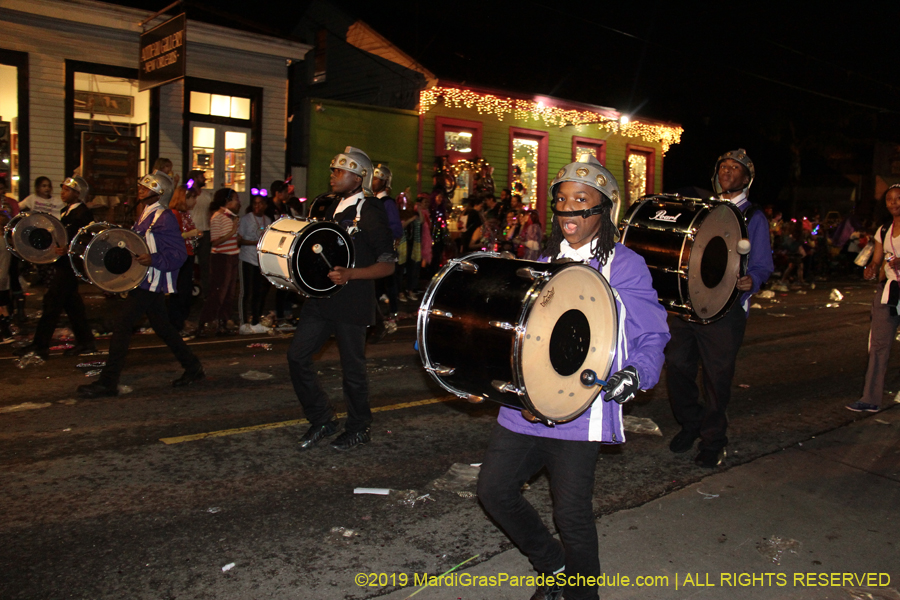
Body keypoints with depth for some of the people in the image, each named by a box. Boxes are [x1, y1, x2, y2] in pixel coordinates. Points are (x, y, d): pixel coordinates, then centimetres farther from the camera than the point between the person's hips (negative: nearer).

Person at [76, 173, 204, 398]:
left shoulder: (164, 218, -14)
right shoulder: (147, 215, 15)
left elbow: (179, 253, -18)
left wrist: (153, 259, -31)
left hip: (149, 282, -10)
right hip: (147, 281, 10)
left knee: (122, 327, -9)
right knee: (162, 327, 15)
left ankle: (107, 382, -5)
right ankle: (193, 368, 24)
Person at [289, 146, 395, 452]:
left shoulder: (370, 212, -10)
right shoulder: (327, 206, 12)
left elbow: (387, 265, -12)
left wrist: (349, 274, -25)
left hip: (353, 302, -7)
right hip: (321, 296, 7)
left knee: (352, 366, 4)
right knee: (297, 355, 2)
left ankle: (358, 428, 24)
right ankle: (321, 420, 19)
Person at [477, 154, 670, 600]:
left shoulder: (624, 266, -3)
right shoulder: (545, 261, 15)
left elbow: (652, 338, -3)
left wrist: (634, 375, -21)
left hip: (580, 409, -6)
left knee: (571, 513, -2)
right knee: (493, 489, 6)